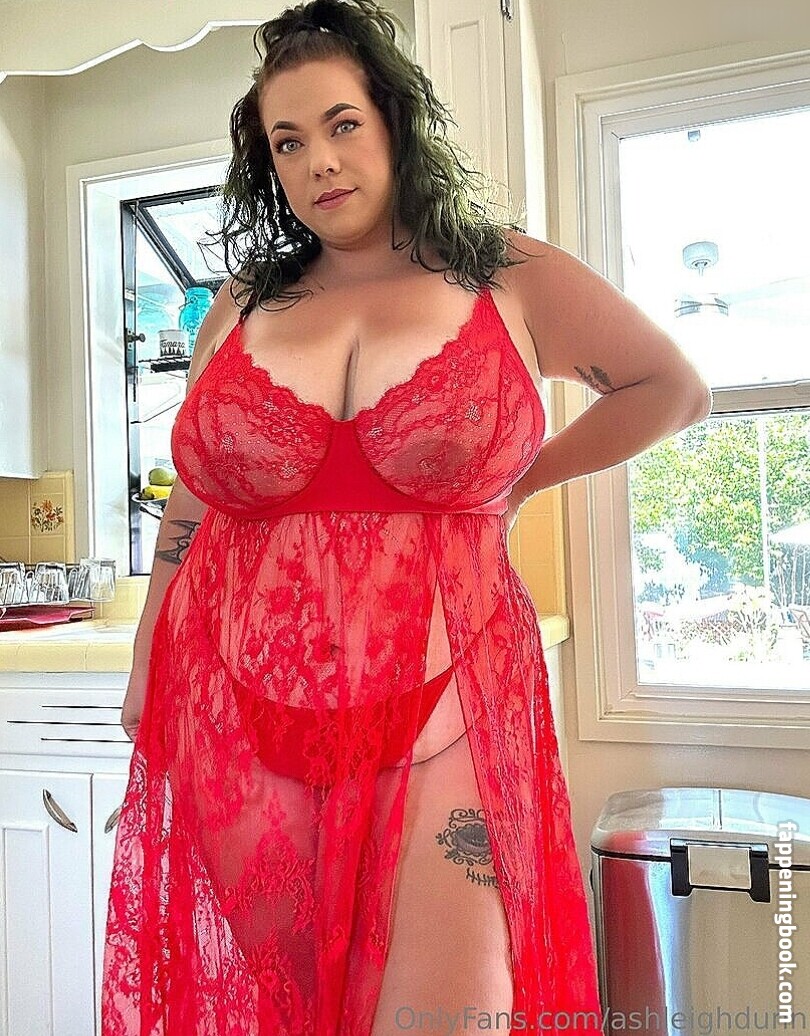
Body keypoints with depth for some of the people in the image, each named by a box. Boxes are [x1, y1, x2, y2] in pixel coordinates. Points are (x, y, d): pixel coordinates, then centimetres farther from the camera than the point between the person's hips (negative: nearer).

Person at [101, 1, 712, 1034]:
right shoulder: (243, 305, 11)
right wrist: (145, 682, 14)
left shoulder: (510, 279, 4)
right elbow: (190, 505, 15)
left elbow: (670, 387, 16)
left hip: (438, 704, -2)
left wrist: (523, 479, 8)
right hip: (236, 711, 3)